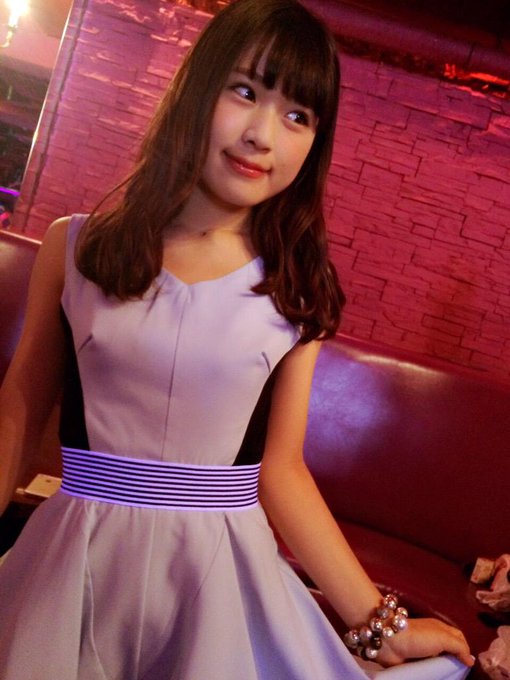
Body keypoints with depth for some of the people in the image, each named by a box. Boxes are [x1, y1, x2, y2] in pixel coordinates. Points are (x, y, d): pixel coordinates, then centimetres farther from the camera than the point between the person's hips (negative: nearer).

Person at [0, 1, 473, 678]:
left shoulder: (298, 293, -3)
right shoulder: (75, 248, -3)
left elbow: (281, 470, -2)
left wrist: (382, 623, -3)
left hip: (221, 571, 0)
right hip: (71, 564, 0)